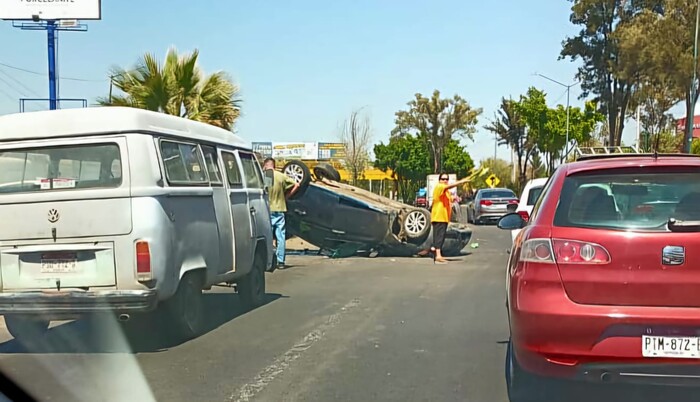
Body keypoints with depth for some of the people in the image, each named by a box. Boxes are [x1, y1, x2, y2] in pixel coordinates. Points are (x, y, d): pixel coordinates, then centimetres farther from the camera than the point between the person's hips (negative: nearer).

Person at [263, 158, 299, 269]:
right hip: (280, 211, 2)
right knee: (281, 237, 6)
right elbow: (296, 185, 2)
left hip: (267, 211, -2)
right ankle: (281, 262, 6)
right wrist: (286, 196, 9)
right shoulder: (281, 176, 1)